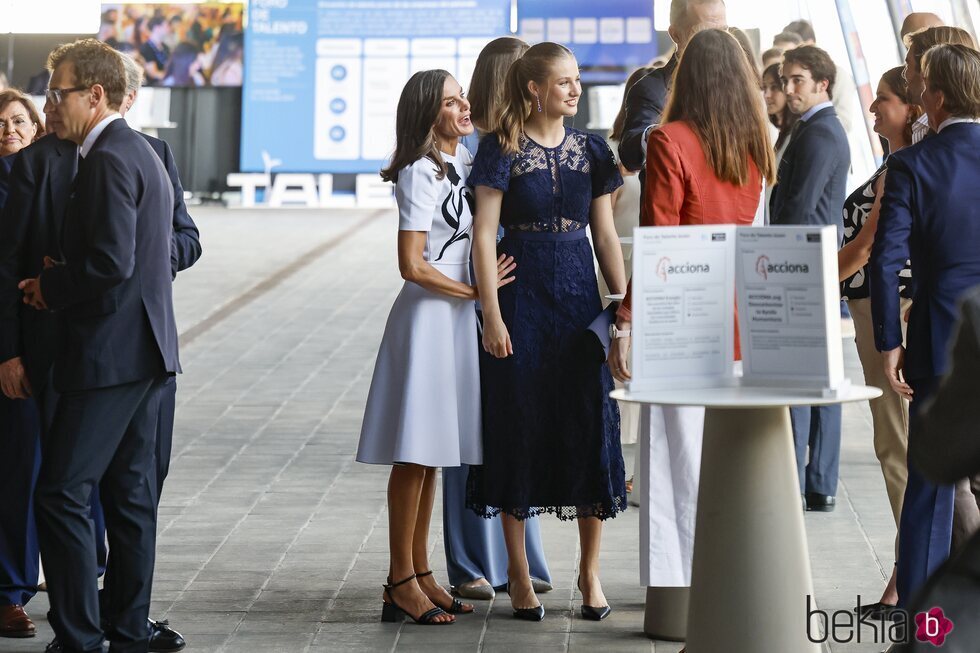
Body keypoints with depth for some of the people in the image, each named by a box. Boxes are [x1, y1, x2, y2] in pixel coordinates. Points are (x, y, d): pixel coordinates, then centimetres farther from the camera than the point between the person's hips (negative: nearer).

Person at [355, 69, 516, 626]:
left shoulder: (465, 161, 12)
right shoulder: (422, 173, -13)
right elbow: (413, 266, -17)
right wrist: (476, 292, -9)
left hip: (458, 316, 9)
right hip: (428, 315, -9)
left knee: (431, 454, 12)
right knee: (415, 452, -5)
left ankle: (422, 573, 19)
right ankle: (401, 583, 0)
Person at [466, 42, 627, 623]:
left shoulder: (591, 150, 8)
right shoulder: (503, 149, -4)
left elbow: (605, 233, 10)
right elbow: (484, 234, -6)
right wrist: (492, 314, -12)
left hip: (580, 295, 3)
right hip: (522, 297, -3)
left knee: (591, 425, 1)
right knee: (520, 426, 1)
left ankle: (591, 570, 12)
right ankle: (519, 572, 12)